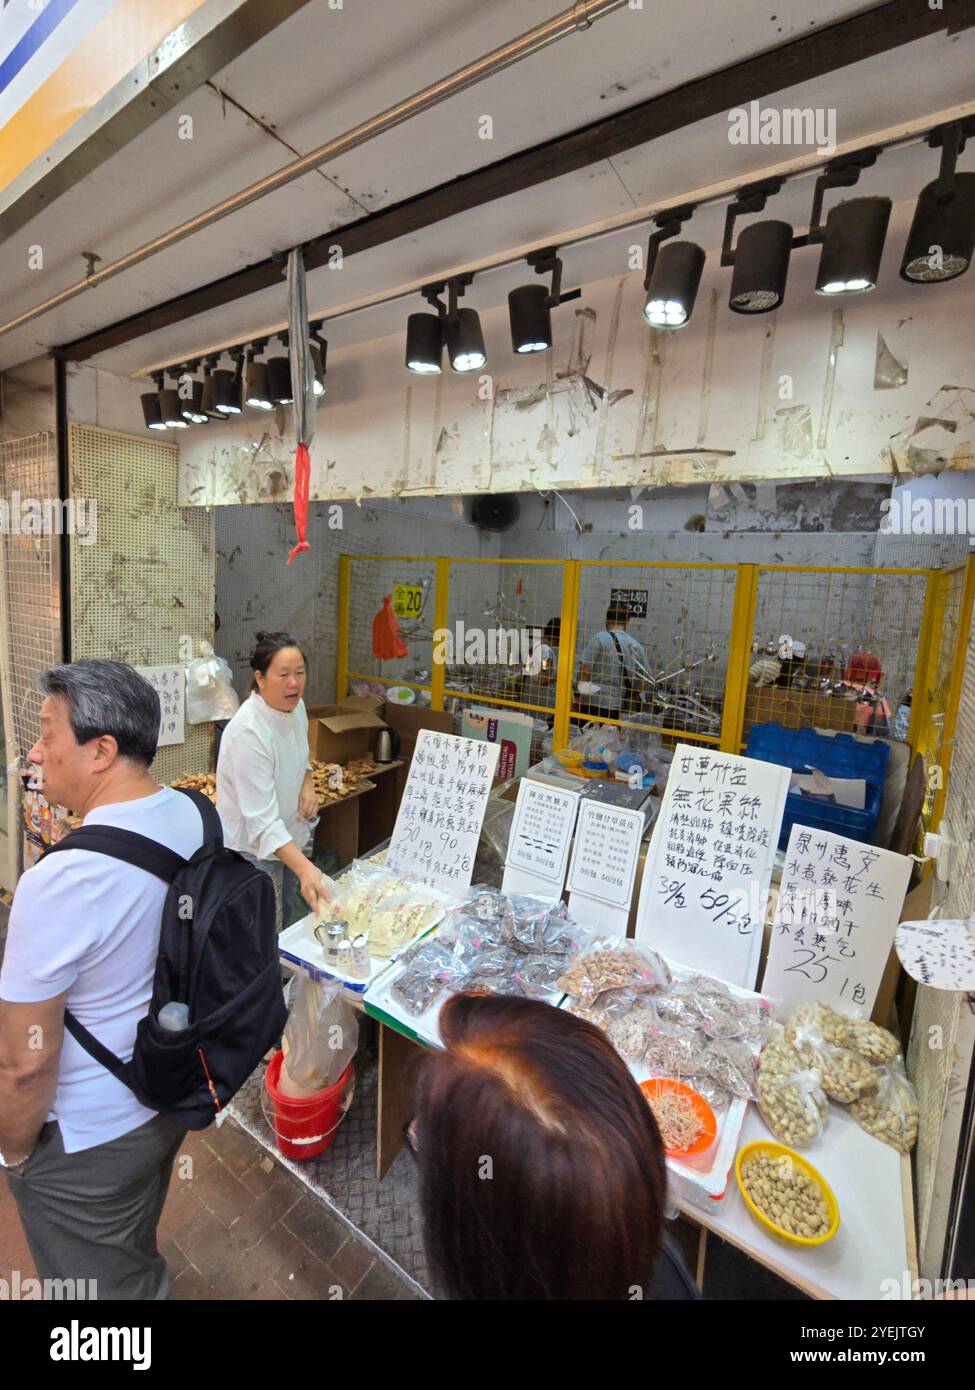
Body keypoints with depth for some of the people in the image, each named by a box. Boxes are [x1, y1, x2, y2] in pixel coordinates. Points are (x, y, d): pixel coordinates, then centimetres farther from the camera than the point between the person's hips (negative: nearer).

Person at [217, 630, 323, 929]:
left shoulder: (295, 705, -7)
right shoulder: (249, 731, -30)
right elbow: (262, 820, -33)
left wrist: (307, 785, -7)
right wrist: (305, 868, -44)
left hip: (292, 836, 7)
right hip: (255, 847, -7)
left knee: (283, 925, 24)